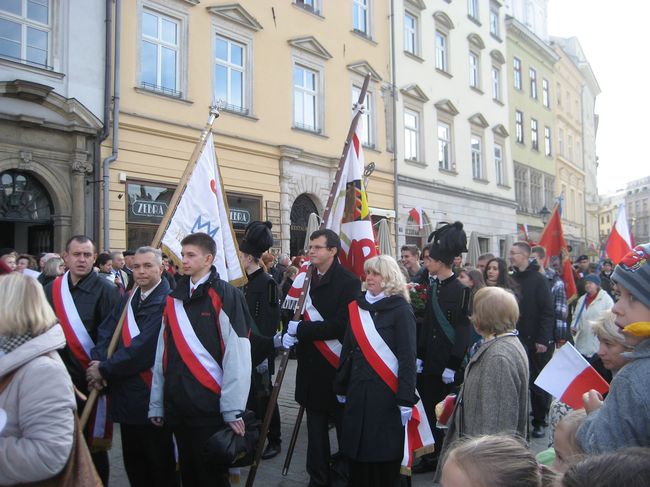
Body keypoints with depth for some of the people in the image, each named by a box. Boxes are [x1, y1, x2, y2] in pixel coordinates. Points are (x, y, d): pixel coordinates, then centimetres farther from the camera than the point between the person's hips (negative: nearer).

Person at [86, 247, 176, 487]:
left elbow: (144, 347, -23)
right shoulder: (129, 299, 11)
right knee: (132, 459, 20)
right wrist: (98, 363, -11)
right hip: (125, 393, 8)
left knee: (159, 462, 7)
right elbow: (106, 332, 6)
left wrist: (104, 369, -15)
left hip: (150, 393, -8)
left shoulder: (166, 301, -17)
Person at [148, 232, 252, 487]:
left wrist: (233, 409, -16)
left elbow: (237, 355, -14)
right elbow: (162, 354, 11)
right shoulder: (174, 298, 10)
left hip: (210, 406, -6)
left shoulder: (225, 295, -9)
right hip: (177, 406, 6)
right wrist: (156, 404, 10)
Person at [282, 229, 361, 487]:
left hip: (337, 366, -5)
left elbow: (341, 325, -20)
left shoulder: (348, 282, -12)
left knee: (343, 422, 9)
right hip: (311, 364, 5)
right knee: (316, 423, 14)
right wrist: (289, 333, -9)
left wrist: (301, 329, -17)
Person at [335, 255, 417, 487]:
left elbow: (408, 358, -12)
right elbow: (348, 350, 12)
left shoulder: (401, 310, -8)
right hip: (358, 391, 5)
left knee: (385, 453, 4)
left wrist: (406, 400, -16)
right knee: (357, 452, 10)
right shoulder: (358, 307, 8)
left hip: (386, 393, -5)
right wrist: (341, 387, 13)